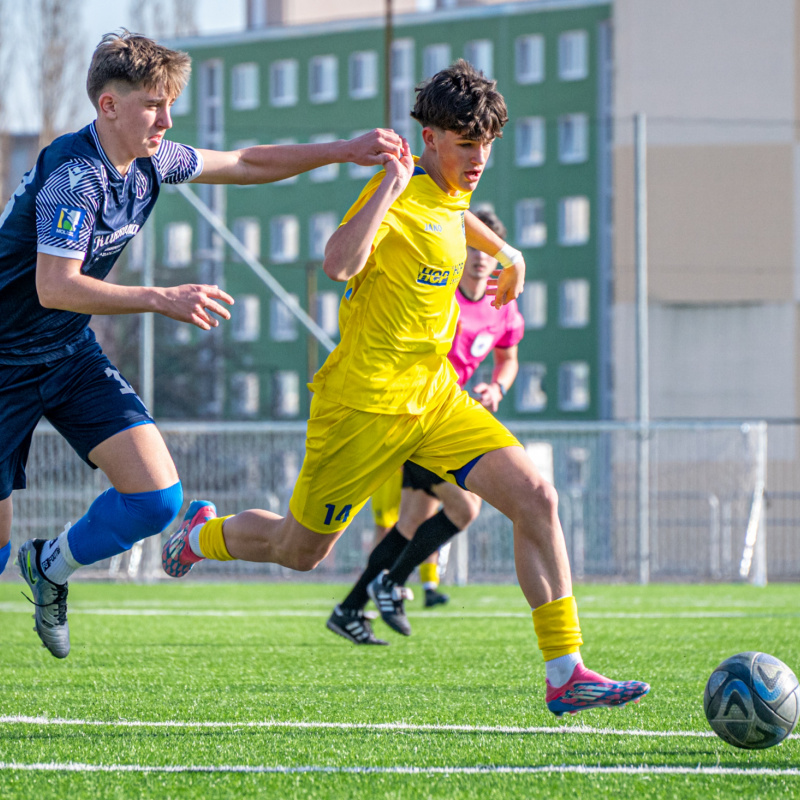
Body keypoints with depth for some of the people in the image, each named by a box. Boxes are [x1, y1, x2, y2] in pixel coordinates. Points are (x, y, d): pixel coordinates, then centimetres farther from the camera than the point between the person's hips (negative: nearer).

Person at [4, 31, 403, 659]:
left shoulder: (150, 161, -1)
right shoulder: (75, 174, -25)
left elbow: (245, 164, 13)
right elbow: (54, 286, -34)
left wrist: (344, 152, 5)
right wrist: (161, 300, -39)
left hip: (73, 355, 7)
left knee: (157, 497, -8)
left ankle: (52, 567, 18)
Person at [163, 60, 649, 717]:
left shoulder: (449, 196, 9)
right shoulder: (399, 198, -19)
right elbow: (339, 264, -40)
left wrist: (505, 253, 35)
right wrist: (389, 186, -39)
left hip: (435, 397, 7)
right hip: (365, 403, -7)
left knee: (536, 498, -12)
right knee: (299, 552, 8)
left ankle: (566, 675, -12)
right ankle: (202, 534, 42)